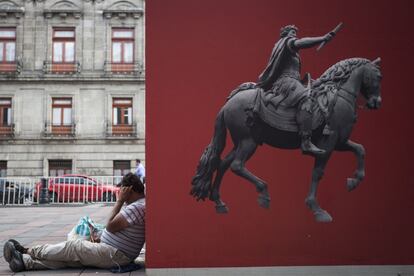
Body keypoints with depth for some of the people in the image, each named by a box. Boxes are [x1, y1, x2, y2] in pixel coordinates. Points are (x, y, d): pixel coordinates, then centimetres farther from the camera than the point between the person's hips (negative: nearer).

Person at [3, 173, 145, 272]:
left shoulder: (137, 207, -21)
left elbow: (110, 226, -21)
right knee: (70, 255, -3)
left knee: (73, 247, -11)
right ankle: (24, 262, -9)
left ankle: (28, 251, 1)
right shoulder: (135, 204, 14)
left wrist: (120, 200, -17)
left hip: (116, 256, -10)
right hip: (112, 251, 10)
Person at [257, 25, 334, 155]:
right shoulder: (287, 41, 6)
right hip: (285, 81, -11)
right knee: (305, 99, -29)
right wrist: (323, 38, -22)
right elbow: (299, 43, -17)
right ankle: (306, 142, -44)